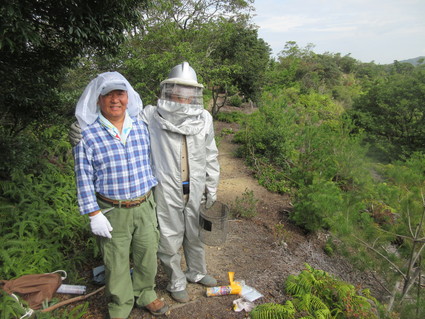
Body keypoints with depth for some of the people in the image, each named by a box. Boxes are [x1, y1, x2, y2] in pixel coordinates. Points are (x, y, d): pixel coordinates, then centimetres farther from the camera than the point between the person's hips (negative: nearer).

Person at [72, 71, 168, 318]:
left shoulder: (141, 126, 0)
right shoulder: (87, 135, -10)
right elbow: (84, 178, -7)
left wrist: (155, 197, 13)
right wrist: (94, 215, -9)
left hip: (145, 206, 3)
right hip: (112, 212, -3)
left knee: (148, 255, 17)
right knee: (117, 263, 13)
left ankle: (146, 295, 44)